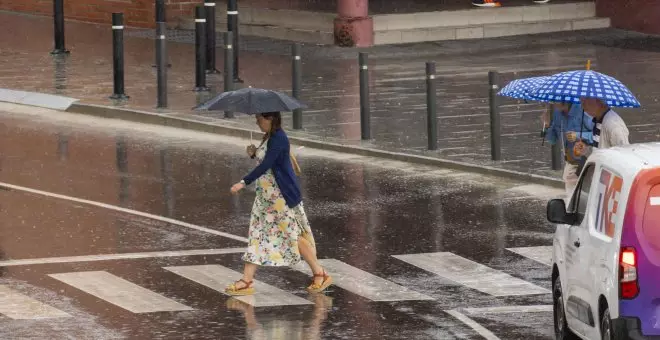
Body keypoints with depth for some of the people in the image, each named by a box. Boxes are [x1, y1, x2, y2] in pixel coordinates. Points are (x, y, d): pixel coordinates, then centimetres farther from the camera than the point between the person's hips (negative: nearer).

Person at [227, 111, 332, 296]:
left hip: (282, 196, -10)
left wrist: (244, 183, -29)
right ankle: (246, 281, 4)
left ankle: (320, 274, 10)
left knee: (294, 235, -2)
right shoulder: (269, 137, 11)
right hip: (266, 194, 10)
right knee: (257, 234, 5)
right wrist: (254, 153, 2)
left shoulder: (279, 139, -19)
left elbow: (266, 165, -26)